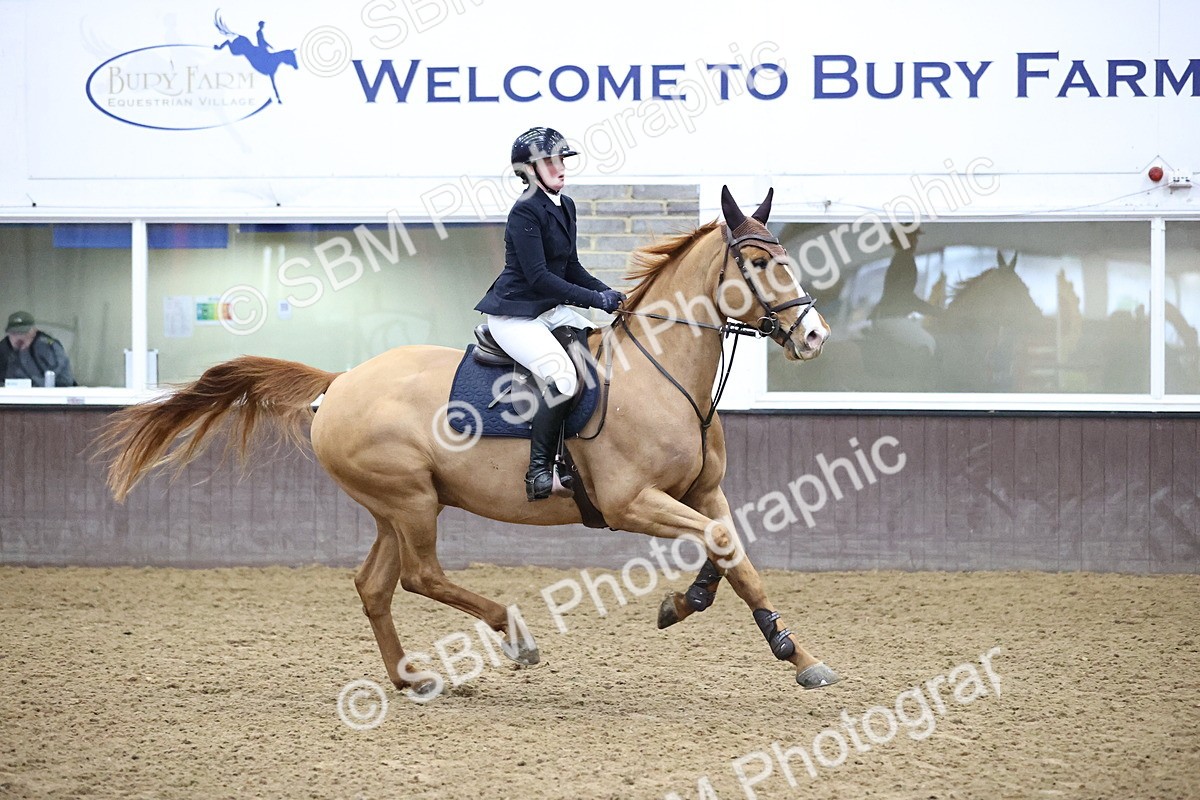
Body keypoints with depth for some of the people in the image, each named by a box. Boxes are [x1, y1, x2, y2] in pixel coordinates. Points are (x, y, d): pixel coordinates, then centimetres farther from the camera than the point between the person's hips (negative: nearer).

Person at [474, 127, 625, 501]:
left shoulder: (565, 207, 11)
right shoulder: (525, 211, -16)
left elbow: (572, 269, 17)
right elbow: (538, 276, -22)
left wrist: (611, 294, 1)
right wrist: (595, 299, -23)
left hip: (551, 310, 10)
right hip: (514, 314, -10)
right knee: (563, 376, -29)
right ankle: (539, 469, -18)